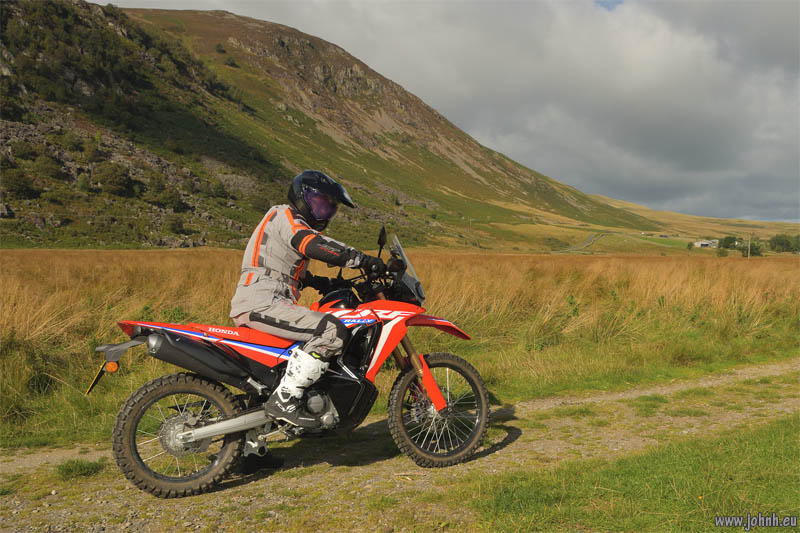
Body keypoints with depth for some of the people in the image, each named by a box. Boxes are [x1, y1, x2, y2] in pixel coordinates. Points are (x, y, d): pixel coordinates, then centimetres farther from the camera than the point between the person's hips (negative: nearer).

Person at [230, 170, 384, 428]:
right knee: (332, 331, -25)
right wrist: (363, 259, -23)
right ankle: (284, 399, -24)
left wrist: (326, 283, 20)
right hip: (262, 304, -11)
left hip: (262, 305, 11)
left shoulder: (294, 223, 29)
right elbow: (315, 245, -22)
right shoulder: (284, 216, -3)